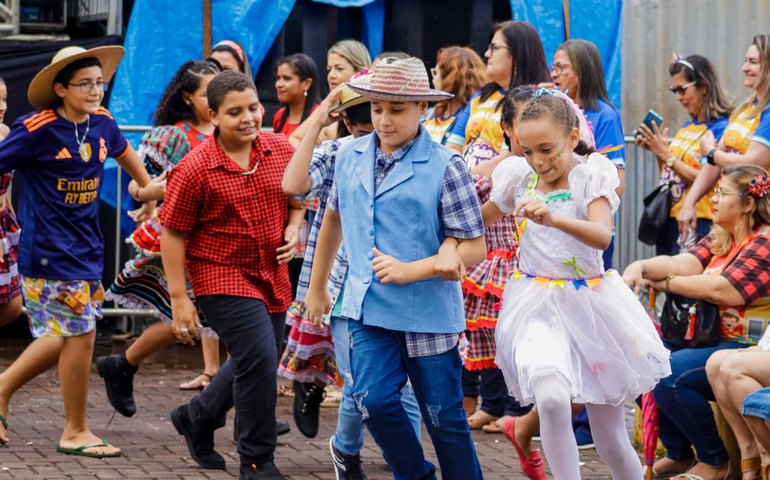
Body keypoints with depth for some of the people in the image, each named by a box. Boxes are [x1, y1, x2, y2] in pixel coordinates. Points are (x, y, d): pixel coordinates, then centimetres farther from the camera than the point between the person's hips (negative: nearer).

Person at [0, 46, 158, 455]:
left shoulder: (101, 123, 3)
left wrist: (148, 188, 31)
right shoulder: (37, 130, -17)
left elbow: (123, 151, 23)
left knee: (66, 335, 13)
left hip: (86, 247, 8)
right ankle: (75, 432, 10)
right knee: (80, 336, -4)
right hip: (48, 251, -7)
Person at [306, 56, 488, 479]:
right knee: (373, 400, -12)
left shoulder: (444, 167, -11)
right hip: (368, 308, 4)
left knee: (443, 417, 5)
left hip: (428, 314, -3)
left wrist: (410, 270, -21)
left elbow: (474, 247, -11)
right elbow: (334, 218, 22)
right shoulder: (350, 158, 4)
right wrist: (317, 286, 28)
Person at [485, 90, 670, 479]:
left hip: (589, 302, -1)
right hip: (536, 305, 1)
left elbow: (602, 236, -26)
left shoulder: (592, 174, -7)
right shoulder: (518, 177, 2)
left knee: (611, 439, 7)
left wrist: (553, 218, -42)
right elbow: (478, 222, 20)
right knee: (551, 401, -30)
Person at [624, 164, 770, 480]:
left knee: (668, 376, -25)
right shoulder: (720, 239, 15)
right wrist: (639, 267, -20)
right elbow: (684, 264, -2)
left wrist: (666, 283, -11)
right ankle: (678, 453, 10)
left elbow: (721, 290, -23)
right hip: (713, 341, 9)